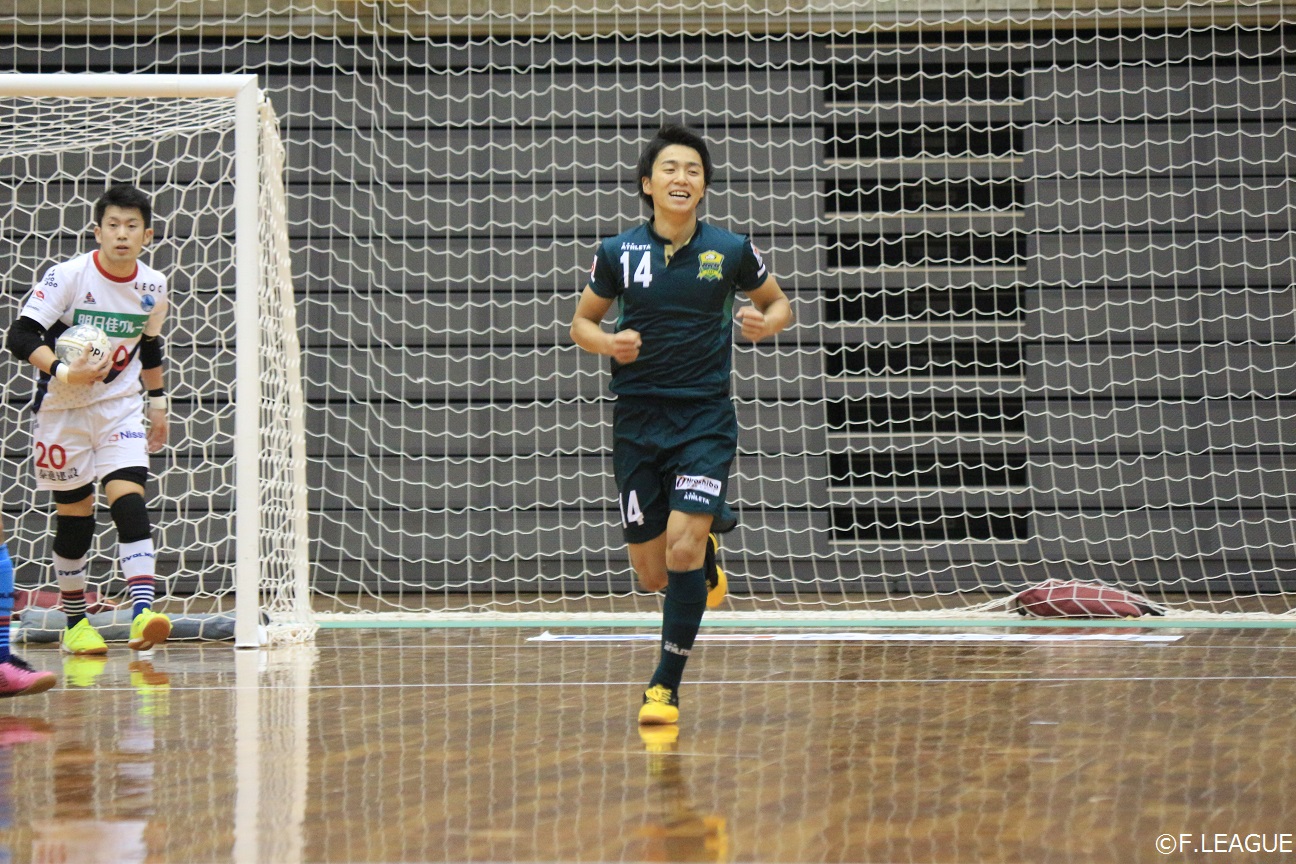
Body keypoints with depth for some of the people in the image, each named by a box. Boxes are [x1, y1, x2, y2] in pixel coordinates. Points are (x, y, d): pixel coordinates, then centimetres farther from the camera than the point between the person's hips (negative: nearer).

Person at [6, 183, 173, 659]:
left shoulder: (153, 285, -2)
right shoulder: (68, 276, -17)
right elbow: (21, 337, -20)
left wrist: (158, 402, 17)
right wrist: (63, 372, -35)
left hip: (120, 406, 2)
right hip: (62, 407, -2)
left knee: (129, 498, -16)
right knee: (74, 512, 4)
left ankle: (143, 611, -27)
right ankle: (75, 621, 18)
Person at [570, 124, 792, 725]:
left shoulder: (730, 250, -2)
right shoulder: (617, 253, -1)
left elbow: (777, 303, 14)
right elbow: (582, 321, 11)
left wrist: (767, 324, -9)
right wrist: (607, 342, -11)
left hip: (706, 420, -2)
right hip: (637, 422, 2)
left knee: (682, 547, -18)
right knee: (653, 572, 4)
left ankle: (666, 686, -5)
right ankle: (705, 559, 42)